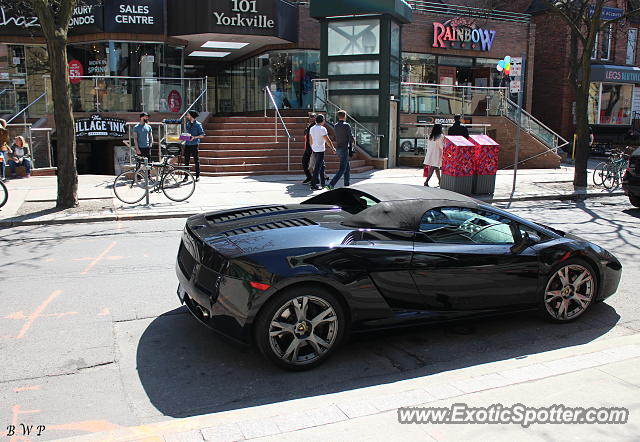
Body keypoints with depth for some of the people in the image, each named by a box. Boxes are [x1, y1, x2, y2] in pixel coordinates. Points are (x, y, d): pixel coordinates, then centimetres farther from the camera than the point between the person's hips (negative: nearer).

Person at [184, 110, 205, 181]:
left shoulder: (198, 124, -4)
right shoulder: (187, 124, 14)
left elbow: (202, 135, -7)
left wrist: (194, 137, -20)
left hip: (194, 145, -5)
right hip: (187, 144, 6)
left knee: (196, 160, -1)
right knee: (186, 160, 5)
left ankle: (197, 176, 6)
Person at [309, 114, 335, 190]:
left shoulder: (312, 128, 8)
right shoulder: (322, 129, -14)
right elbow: (328, 140, -12)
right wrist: (333, 148, -1)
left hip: (314, 150, 8)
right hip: (320, 150, -8)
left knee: (322, 166, 17)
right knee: (318, 168, -5)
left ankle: (323, 183, 22)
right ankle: (313, 185, -6)